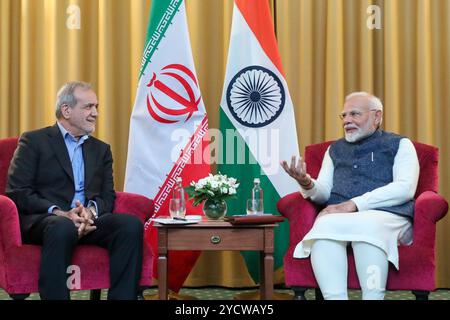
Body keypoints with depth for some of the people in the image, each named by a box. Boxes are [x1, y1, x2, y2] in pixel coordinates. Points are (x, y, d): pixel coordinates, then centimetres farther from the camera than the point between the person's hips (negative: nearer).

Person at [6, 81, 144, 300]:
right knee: (62, 227, -39)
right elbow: (17, 192, -4)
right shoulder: (33, 141, 7)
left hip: (90, 220, 5)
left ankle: (122, 297, -24)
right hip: (42, 220, -4)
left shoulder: (101, 149, 23)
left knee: (131, 224, -25)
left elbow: (108, 196, 13)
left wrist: (91, 210, -12)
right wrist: (60, 213, -17)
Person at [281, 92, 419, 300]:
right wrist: (307, 184, -8)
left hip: (387, 215, -3)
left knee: (366, 225, -39)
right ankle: (335, 298, -44)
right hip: (339, 216, 3)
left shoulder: (399, 145, 15)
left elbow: (405, 188, -2)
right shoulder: (335, 149, 28)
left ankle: (372, 297, -41)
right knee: (325, 226, -34)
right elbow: (323, 193, 18)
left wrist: (353, 204, -12)